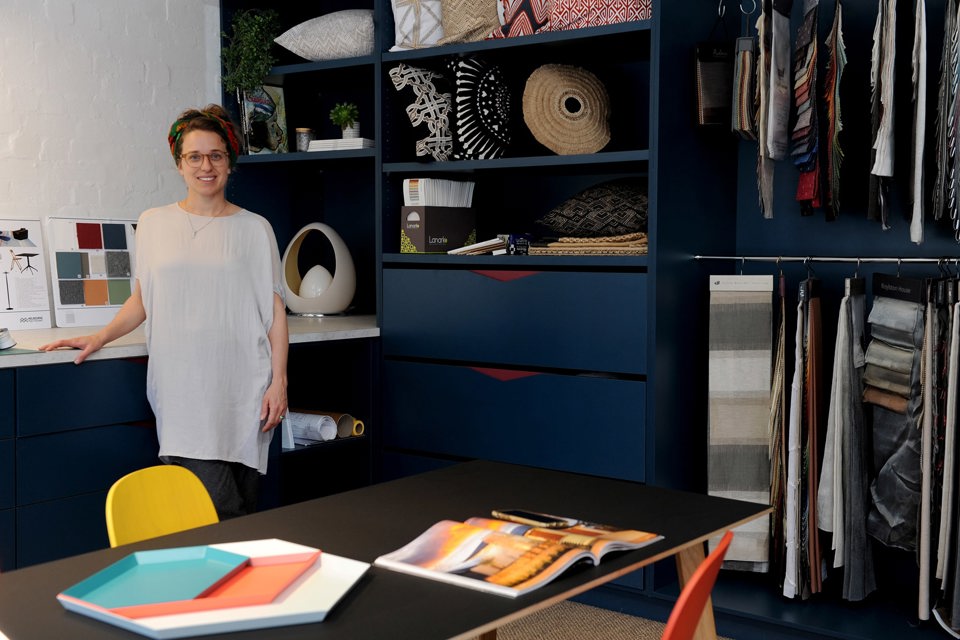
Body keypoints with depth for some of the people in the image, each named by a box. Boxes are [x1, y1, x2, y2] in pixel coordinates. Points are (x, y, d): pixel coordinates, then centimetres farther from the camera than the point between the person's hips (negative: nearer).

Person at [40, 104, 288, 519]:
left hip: (242, 390, -1)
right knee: (219, 512, -7)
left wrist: (278, 382, -1)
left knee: (243, 509, -2)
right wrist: (100, 337, 3)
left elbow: (275, 312, 6)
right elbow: (142, 300, 17)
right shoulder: (153, 224, 11)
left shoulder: (254, 229, 6)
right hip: (181, 390, 1)